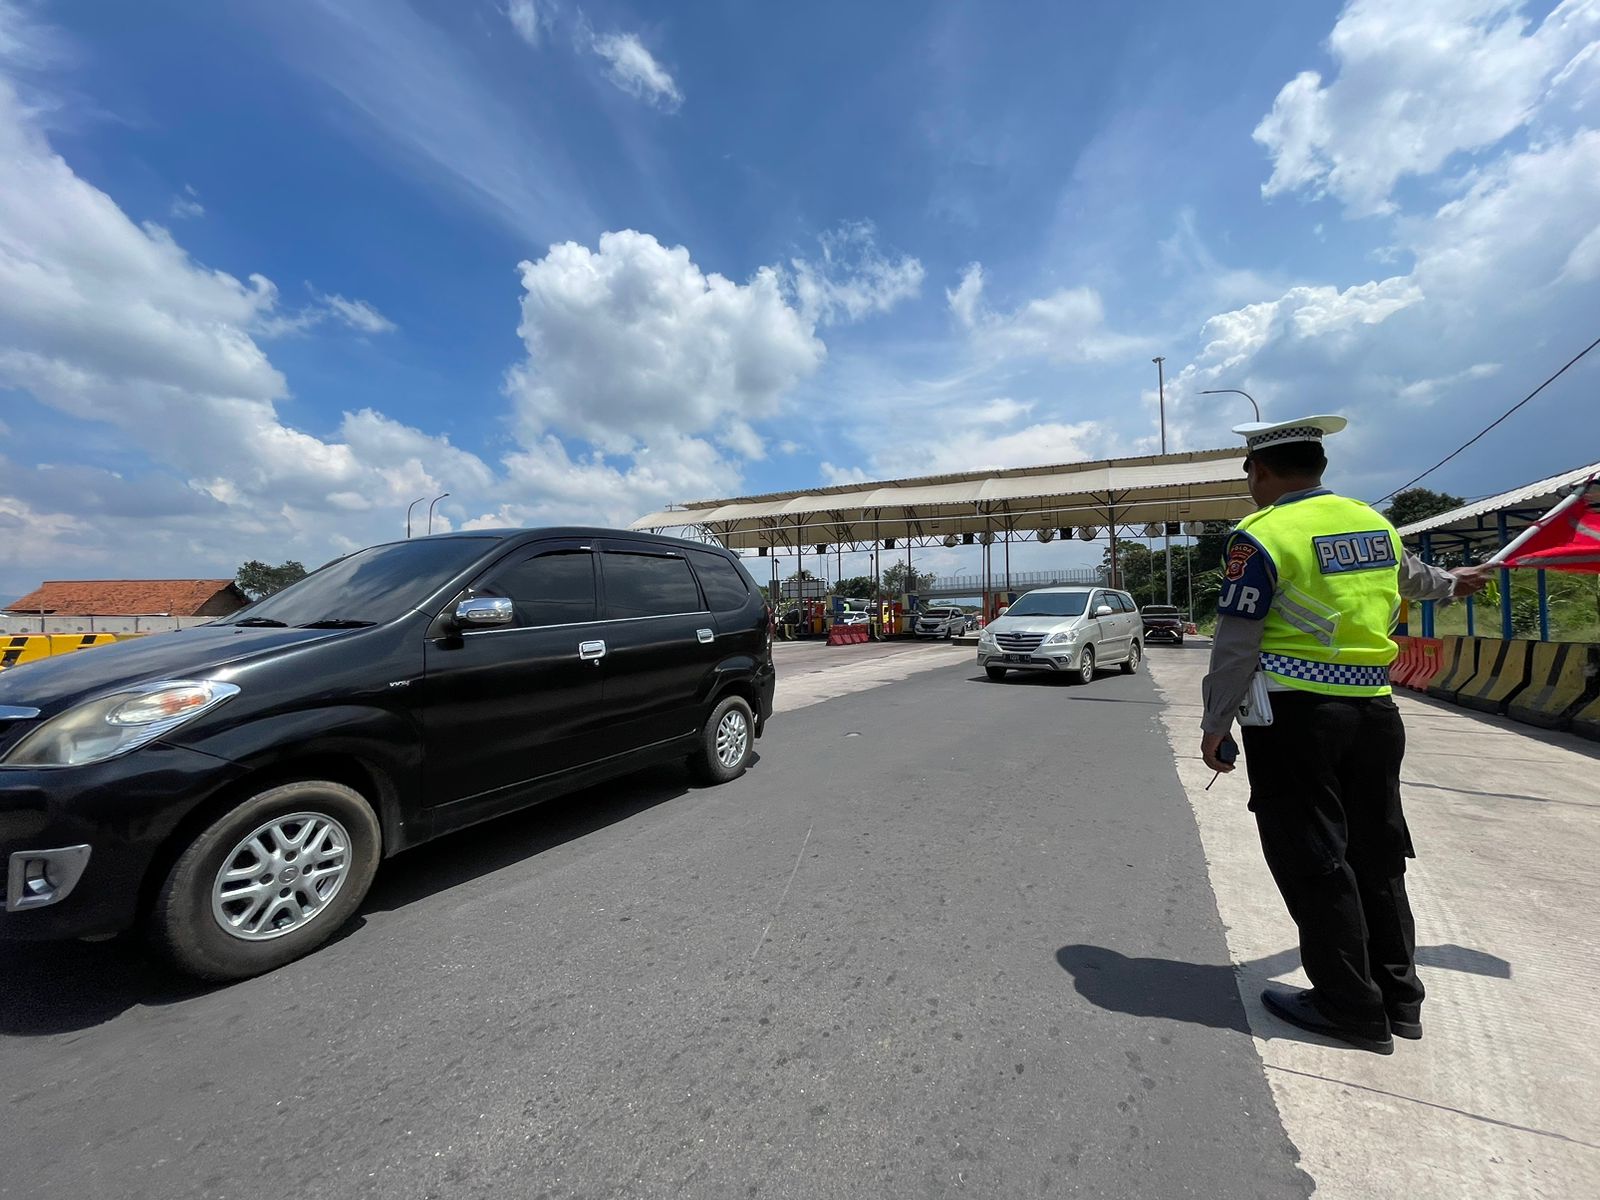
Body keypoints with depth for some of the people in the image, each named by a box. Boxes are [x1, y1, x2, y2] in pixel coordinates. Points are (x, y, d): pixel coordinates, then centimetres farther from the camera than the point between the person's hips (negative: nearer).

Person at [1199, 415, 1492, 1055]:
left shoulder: (1260, 536, -14)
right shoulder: (1373, 522, 9)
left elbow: (1235, 647, -16)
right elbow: (1410, 576, 31)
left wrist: (1215, 726, -8)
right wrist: (1451, 582, 54)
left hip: (1294, 719, -7)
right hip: (1374, 711, 8)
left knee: (1312, 862, 5)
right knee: (1377, 854, 18)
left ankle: (1353, 1009, 17)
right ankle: (1398, 996, 32)